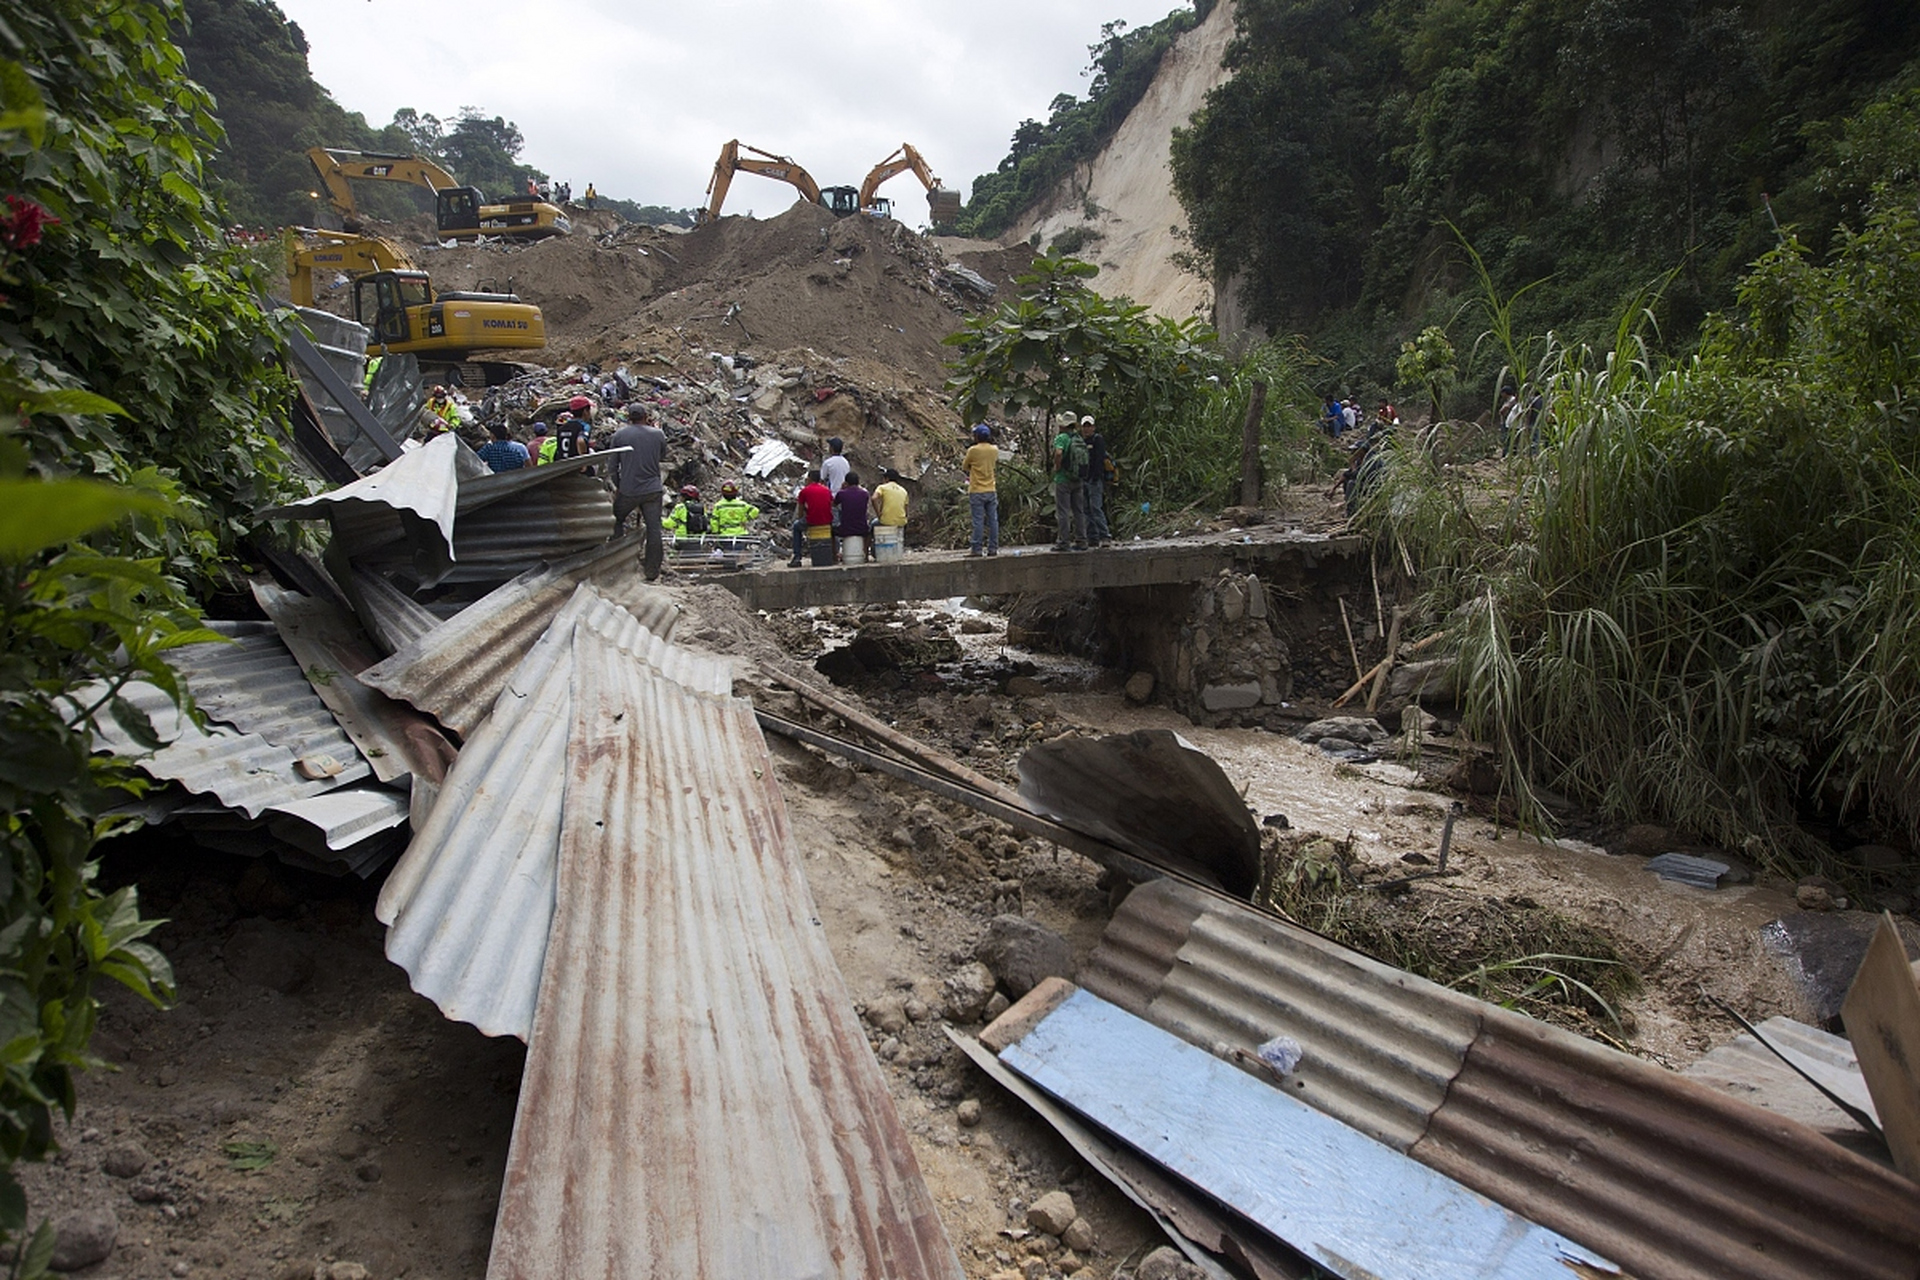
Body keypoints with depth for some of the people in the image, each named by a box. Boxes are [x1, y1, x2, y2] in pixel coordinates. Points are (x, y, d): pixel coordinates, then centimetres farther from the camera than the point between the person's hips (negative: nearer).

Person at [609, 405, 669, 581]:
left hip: (628, 490, 0)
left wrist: (617, 487, 17)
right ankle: (652, 572, 5)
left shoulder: (620, 435, -1)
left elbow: (612, 464, 3)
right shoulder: (658, 434, 0)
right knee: (654, 529, 3)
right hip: (653, 490, 0)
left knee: (616, 522, 20)